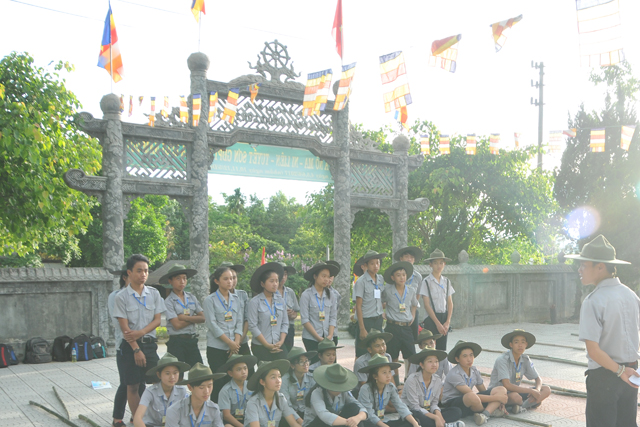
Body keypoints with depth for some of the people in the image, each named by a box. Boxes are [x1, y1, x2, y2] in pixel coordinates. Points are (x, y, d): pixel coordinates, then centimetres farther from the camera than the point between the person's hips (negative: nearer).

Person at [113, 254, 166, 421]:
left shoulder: (154, 293, 4)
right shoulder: (122, 297, -5)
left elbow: (157, 320, 1)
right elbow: (124, 327, -8)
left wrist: (141, 332, -16)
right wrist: (136, 350, -13)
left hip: (150, 344, 2)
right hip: (130, 345, -2)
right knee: (133, 386, 5)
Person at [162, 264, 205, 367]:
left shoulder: (191, 297, 8)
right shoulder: (169, 301, -5)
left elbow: (202, 318, 0)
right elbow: (177, 325, -14)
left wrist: (186, 317, -11)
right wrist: (194, 318, -3)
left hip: (192, 341, 4)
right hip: (176, 342, -4)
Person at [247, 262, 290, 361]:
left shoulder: (280, 301, 9)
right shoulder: (255, 302, -5)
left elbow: (285, 323, 10)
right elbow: (252, 326, -9)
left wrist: (281, 341, -5)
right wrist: (267, 345, -11)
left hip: (279, 347, 4)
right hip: (260, 347, -4)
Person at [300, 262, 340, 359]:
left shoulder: (329, 294, 10)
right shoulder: (307, 295, -3)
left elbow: (333, 317, 10)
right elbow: (304, 320, -7)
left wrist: (330, 335, -4)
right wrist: (319, 338, -10)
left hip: (327, 339, 4)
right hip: (311, 339, -4)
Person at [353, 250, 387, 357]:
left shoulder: (381, 279, 8)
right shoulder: (361, 281, -9)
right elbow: (358, 306, -9)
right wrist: (362, 328, -12)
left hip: (378, 320, 5)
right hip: (366, 320, -5)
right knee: (362, 355, -2)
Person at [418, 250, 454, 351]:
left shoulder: (447, 281, 9)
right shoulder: (426, 282, -5)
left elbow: (450, 303, 8)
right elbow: (427, 305, -8)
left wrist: (448, 322, -5)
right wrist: (437, 323, -12)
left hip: (444, 317, 4)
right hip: (432, 319, -4)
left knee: (442, 348, 4)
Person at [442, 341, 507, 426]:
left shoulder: (474, 370, 5)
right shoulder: (454, 374, -18)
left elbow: (483, 391, 10)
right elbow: (471, 395, -22)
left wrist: (498, 402, -9)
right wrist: (496, 398, -18)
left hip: (470, 403, 8)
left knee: (501, 390, -6)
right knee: (471, 397, -42)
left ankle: (484, 415, -29)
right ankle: (491, 410, -9)